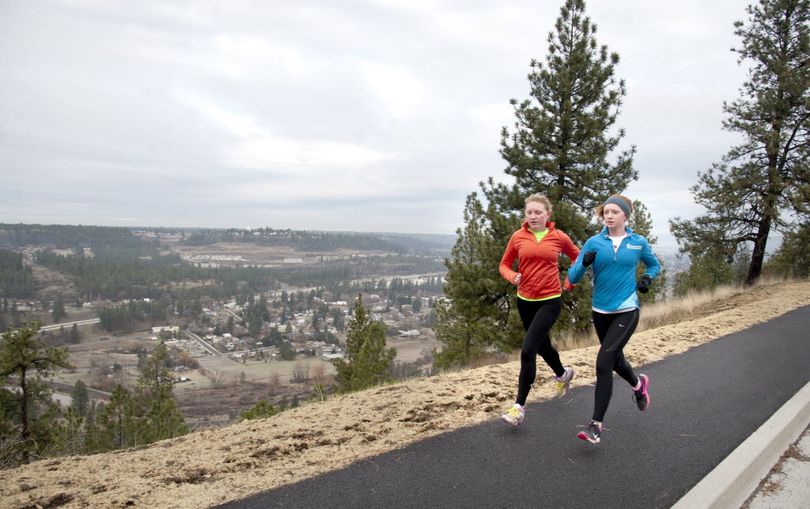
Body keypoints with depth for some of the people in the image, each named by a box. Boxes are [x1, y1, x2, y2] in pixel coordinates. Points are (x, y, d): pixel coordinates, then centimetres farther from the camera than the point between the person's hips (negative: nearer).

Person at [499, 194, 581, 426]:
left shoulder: (559, 237, -5)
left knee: (528, 350, -14)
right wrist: (512, 277, -15)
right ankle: (563, 374, 54)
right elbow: (504, 265, 6)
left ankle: (519, 406, -1)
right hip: (525, 300, 4)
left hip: (550, 301, -4)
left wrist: (571, 281, 3)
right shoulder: (518, 237, -3)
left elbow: (577, 257, 14)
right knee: (541, 345, 22)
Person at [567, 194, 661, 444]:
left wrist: (647, 278, -3)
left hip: (626, 312, -3)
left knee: (603, 362, -15)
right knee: (614, 358, 21)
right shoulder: (594, 242, -2)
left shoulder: (639, 243, -2)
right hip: (600, 311, 3)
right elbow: (573, 277, -5)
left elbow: (654, 265, 18)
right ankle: (638, 384, 56)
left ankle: (596, 424, -5)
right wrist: (584, 263, -25)